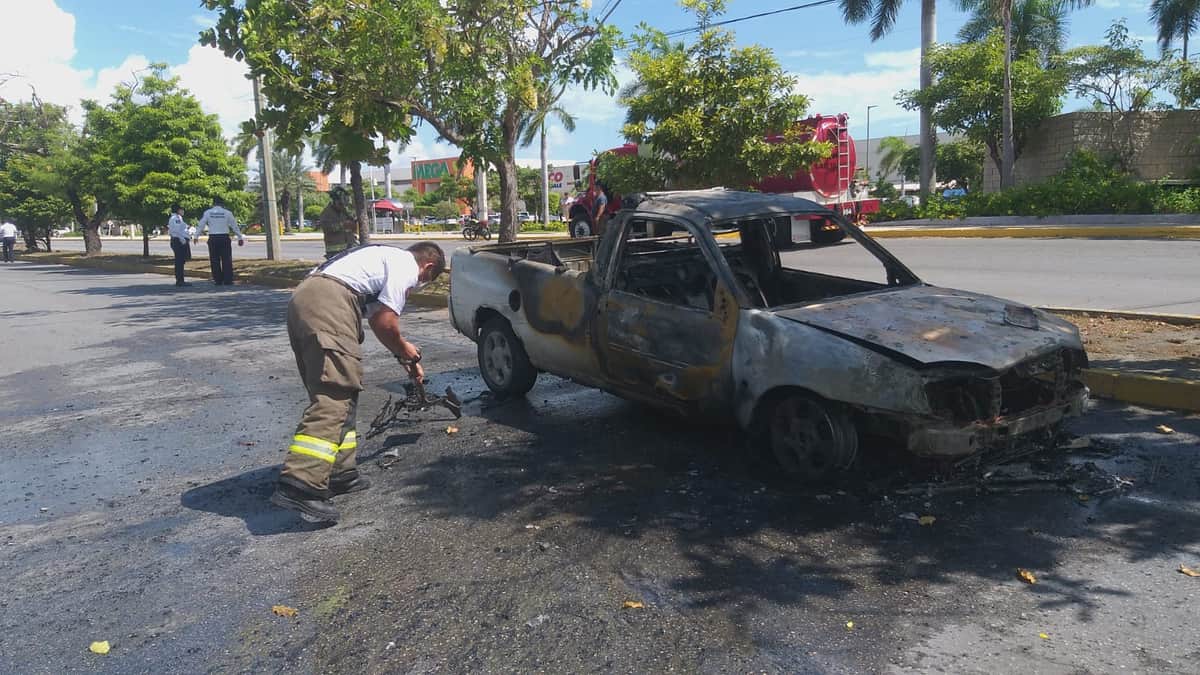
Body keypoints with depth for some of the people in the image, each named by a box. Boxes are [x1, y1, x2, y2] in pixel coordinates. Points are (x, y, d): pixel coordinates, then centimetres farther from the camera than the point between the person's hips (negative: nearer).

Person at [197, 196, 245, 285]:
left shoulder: (208, 213, 3)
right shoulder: (227, 212, 0)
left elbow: (201, 225, 4)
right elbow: (234, 226, 2)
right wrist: (240, 237, 9)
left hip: (213, 238, 1)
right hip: (224, 238, -1)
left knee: (215, 260, 7)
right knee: (226, 260, 1)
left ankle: (218, 280, 7)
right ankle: (227, 281, -3)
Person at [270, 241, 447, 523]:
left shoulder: (387, 257, 33)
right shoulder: (406, 266, 5)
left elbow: (376, 318, 41)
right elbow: (385, 323, -5)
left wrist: (407, 358, 47)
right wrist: (405, 350, 15)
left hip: (301, 299, 10)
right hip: (328, 304, -10)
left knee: (331, 394, 15)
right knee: (334, 398, -14)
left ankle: (339, 474, 17)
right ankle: (299, 486, -22)